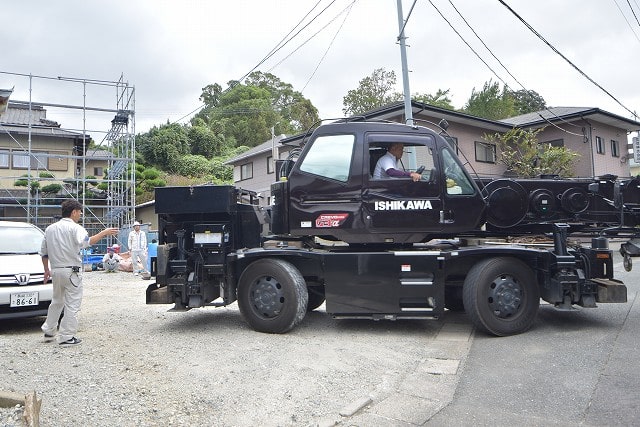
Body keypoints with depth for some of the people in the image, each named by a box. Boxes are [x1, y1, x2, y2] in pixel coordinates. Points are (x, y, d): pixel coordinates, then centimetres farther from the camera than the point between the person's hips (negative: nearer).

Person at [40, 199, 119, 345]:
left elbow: (43, 252, 17)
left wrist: (46, 270, 26)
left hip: (55, 270, 7)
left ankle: (48, 331, 30)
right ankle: (66, 337, 1)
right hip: (71, 271, -7)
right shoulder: (75, 228, -10)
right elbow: (86, 242, -30)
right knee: (72, 304, 0)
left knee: (57, 301, 23)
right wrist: (103, 233, -24)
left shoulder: (50, 228, 13)